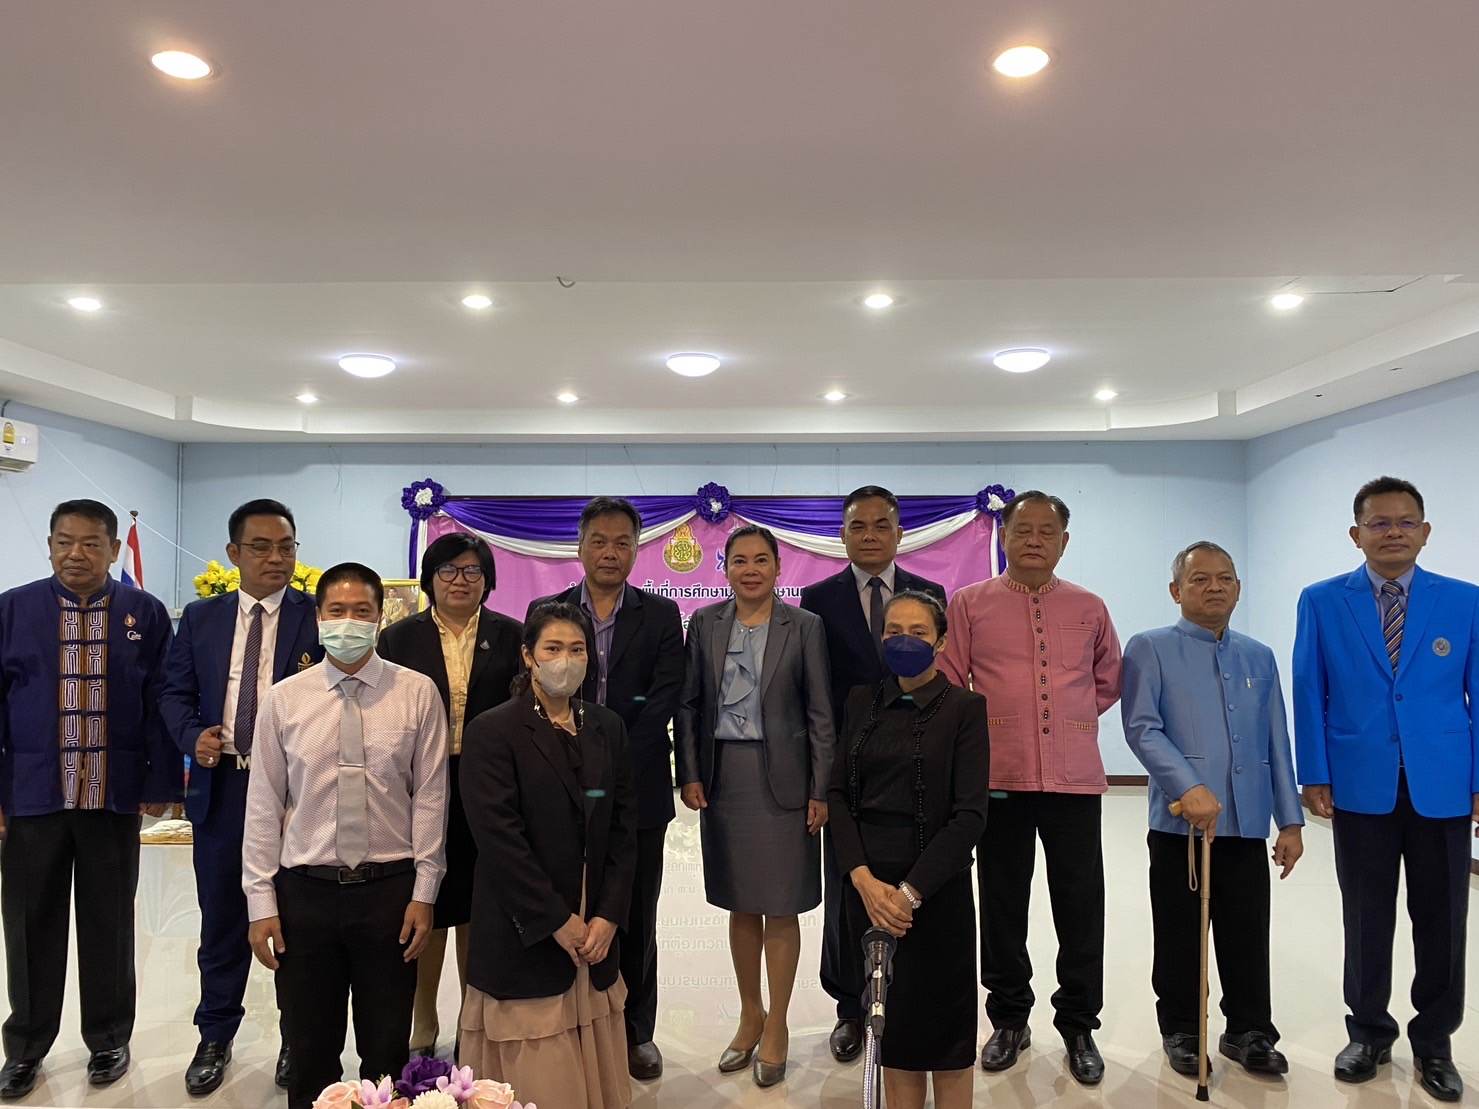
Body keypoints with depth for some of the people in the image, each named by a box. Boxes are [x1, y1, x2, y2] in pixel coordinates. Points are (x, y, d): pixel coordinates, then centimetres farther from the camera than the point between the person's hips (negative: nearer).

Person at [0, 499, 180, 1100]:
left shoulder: (145, 613, 0)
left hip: (116, 796, 0)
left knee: (109, 924, 12)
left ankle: (108, 1039, 28)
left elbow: (161, 704, -1)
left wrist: (160, 784, -4)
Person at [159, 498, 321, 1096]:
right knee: (221, 920, 15)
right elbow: (175, 693, 10)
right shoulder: (200, 616, 6)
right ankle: (215, 1039, 33)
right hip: (220, 788, 3)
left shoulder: (319, 616, -5)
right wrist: (193, 735, -9)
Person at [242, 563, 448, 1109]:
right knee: (310, 1052, 14)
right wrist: (261, 901, 0)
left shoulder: (418, 693, -3)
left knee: (387, 1049, 12)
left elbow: (430, 797, -3)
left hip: (390, 888, -1)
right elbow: (263, 805, 2)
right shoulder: (283, 699, 0)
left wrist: (424, 892, -4)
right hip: (305, 890, 1)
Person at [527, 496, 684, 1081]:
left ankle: (635, 1032, 25)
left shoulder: (660, 615, 3)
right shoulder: (546, 611, 5)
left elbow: (663, 699, -5)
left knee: (635, 917, 10)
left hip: (638, 787, 0)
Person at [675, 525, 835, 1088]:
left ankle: (776, 1026, 23)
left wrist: (819, 792, -6)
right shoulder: (705, 623, 3)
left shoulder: (804, 626, -4)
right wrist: (690, 775, -2)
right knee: (740, 905, 14)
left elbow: (820, 714, -3)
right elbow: (689, 704, 5)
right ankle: (750, 1014, 32)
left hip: (781, 780, -2)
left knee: (780, 908, 6)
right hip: (723, 778, 3)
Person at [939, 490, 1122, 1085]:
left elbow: (1109, 681, 20)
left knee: (1080, 904, 6)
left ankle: (1079, 1024, 24)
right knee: (1002, 902, 10)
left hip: (1074, 776, 1)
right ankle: (1009, 1018, 27)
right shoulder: (970, 604, 2)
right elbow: (948, 684, 3)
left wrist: (1071, 718, 11)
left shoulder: (1089, 608, 8)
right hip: (999, 775, -1)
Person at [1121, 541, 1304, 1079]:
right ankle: (1180, 1031, 24)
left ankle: (1250, 1032, 27)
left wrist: (1291, 821, 10)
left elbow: (1277, 744, 14)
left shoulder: (1259, 658, 14)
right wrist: (1189, 787, -22)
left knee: (1248, 938, 10)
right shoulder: (1150, 649, -1)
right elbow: (1142, 728, -11)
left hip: (1247, 824, 4)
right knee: (1180, 939, 8)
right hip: (1179, 823, -3)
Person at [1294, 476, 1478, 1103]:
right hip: (1360, 786, 0)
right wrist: (1315, 776, -5)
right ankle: (1369, 1033, 26)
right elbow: (1309, 695, -1)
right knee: (1366, 920, 10)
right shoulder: (1322, 602, 0)